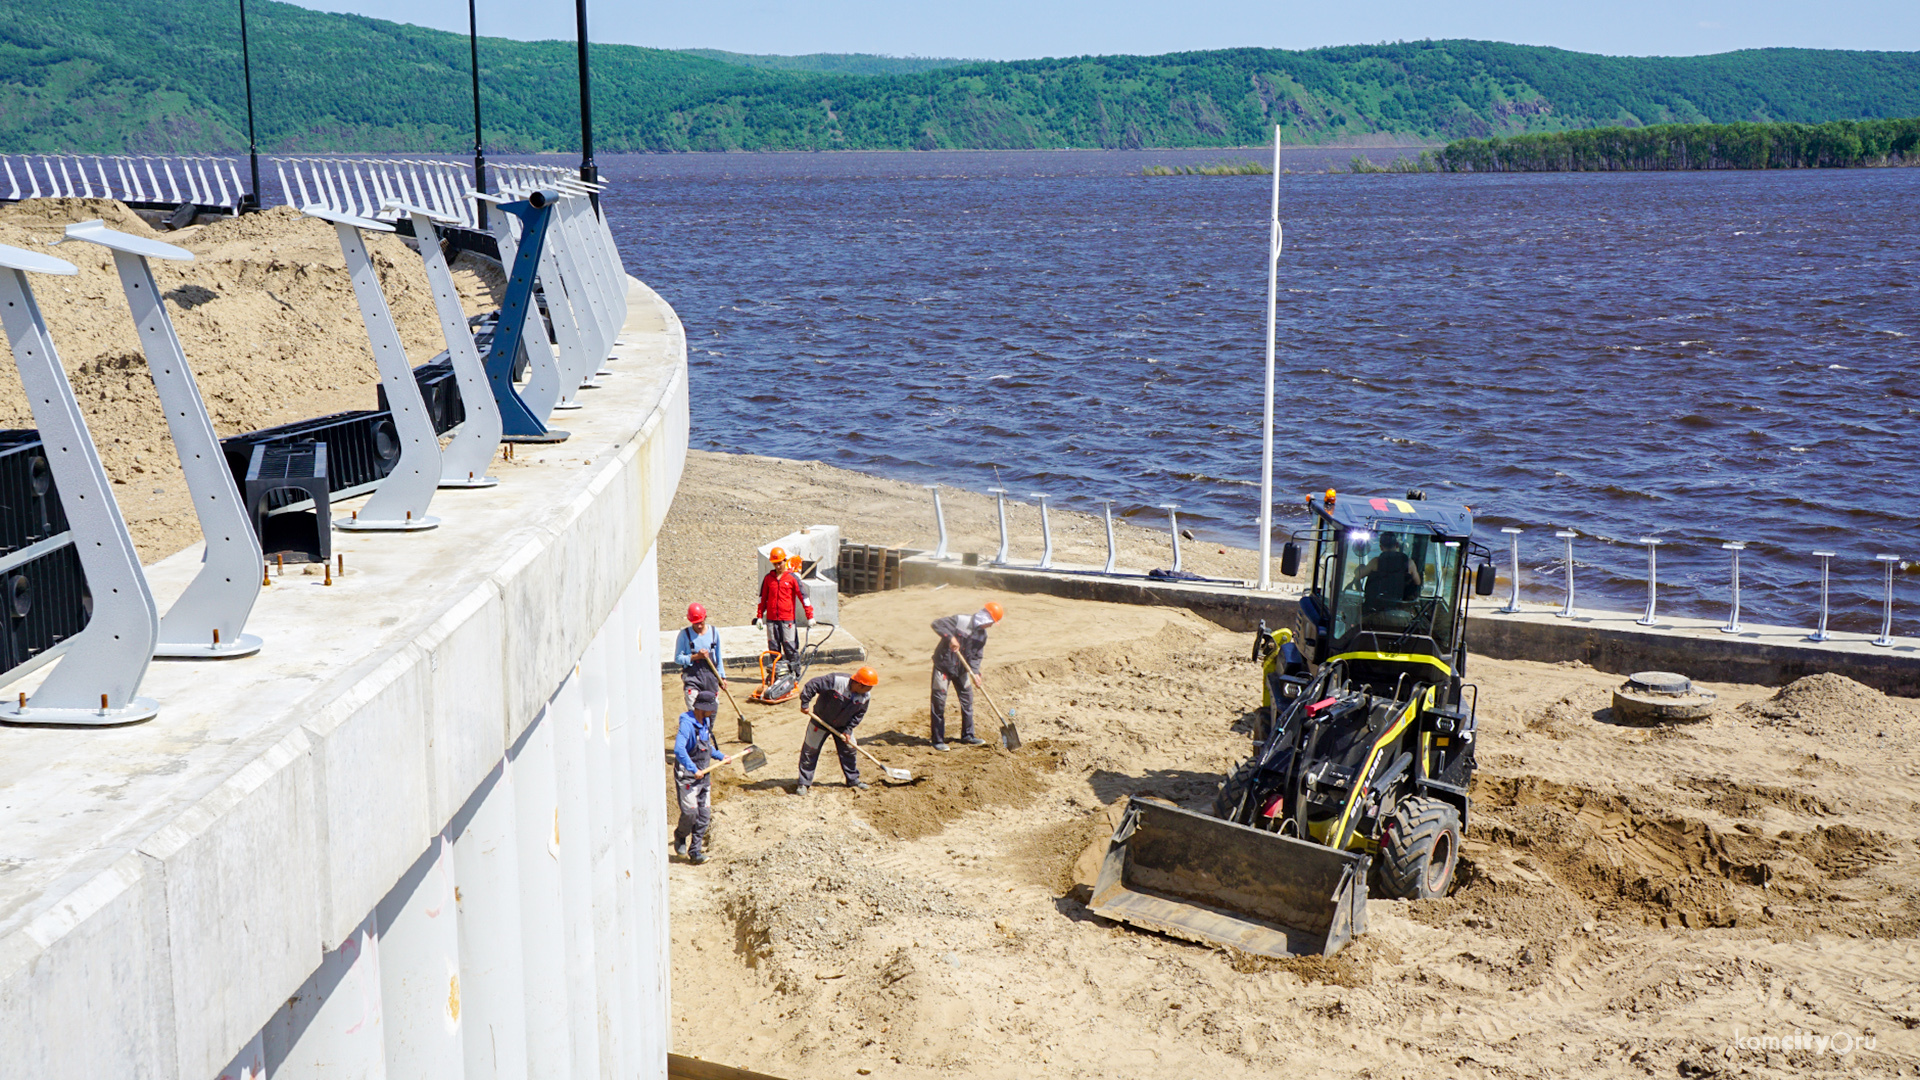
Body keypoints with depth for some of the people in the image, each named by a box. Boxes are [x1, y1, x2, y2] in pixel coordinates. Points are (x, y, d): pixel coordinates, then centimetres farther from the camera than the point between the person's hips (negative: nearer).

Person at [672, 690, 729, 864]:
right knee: (690, 812, -10)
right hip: (687, 776, -8)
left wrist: (721, 756, 19)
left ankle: (695, 850, 15)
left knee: (704, 814, 5)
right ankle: (680, 836, 21)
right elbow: (679, 750, -30)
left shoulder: (706, 722, 10)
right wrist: (694, 770, -30)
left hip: (703, 775, 8)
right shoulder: (687, 724, -19)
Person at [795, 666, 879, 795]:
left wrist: (848, 730, -9)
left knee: (849, 749, 8)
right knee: (810, 751, -1)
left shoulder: (865, 696, -16)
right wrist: (804, 704, -27)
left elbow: (859, 714, -3)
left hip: (842, 726, 5)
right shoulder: (836, 681, -35)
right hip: (820, 722, -5)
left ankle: (853, 779, 27)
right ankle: (804, 783, 9)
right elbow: (813, 685, -30)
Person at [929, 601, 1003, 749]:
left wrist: (975, 672, -15)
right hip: (943, 665, -7)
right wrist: (950, 637, -36)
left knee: (967, 699, 10)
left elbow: (976, 656, 2)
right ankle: (938, 740, 4)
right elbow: (936, 623, -24)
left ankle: (967, 735, 25)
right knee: (939, 702, -4)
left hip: (961, 669, 7)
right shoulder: (960, 620, -20)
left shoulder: (982, 635, 0)